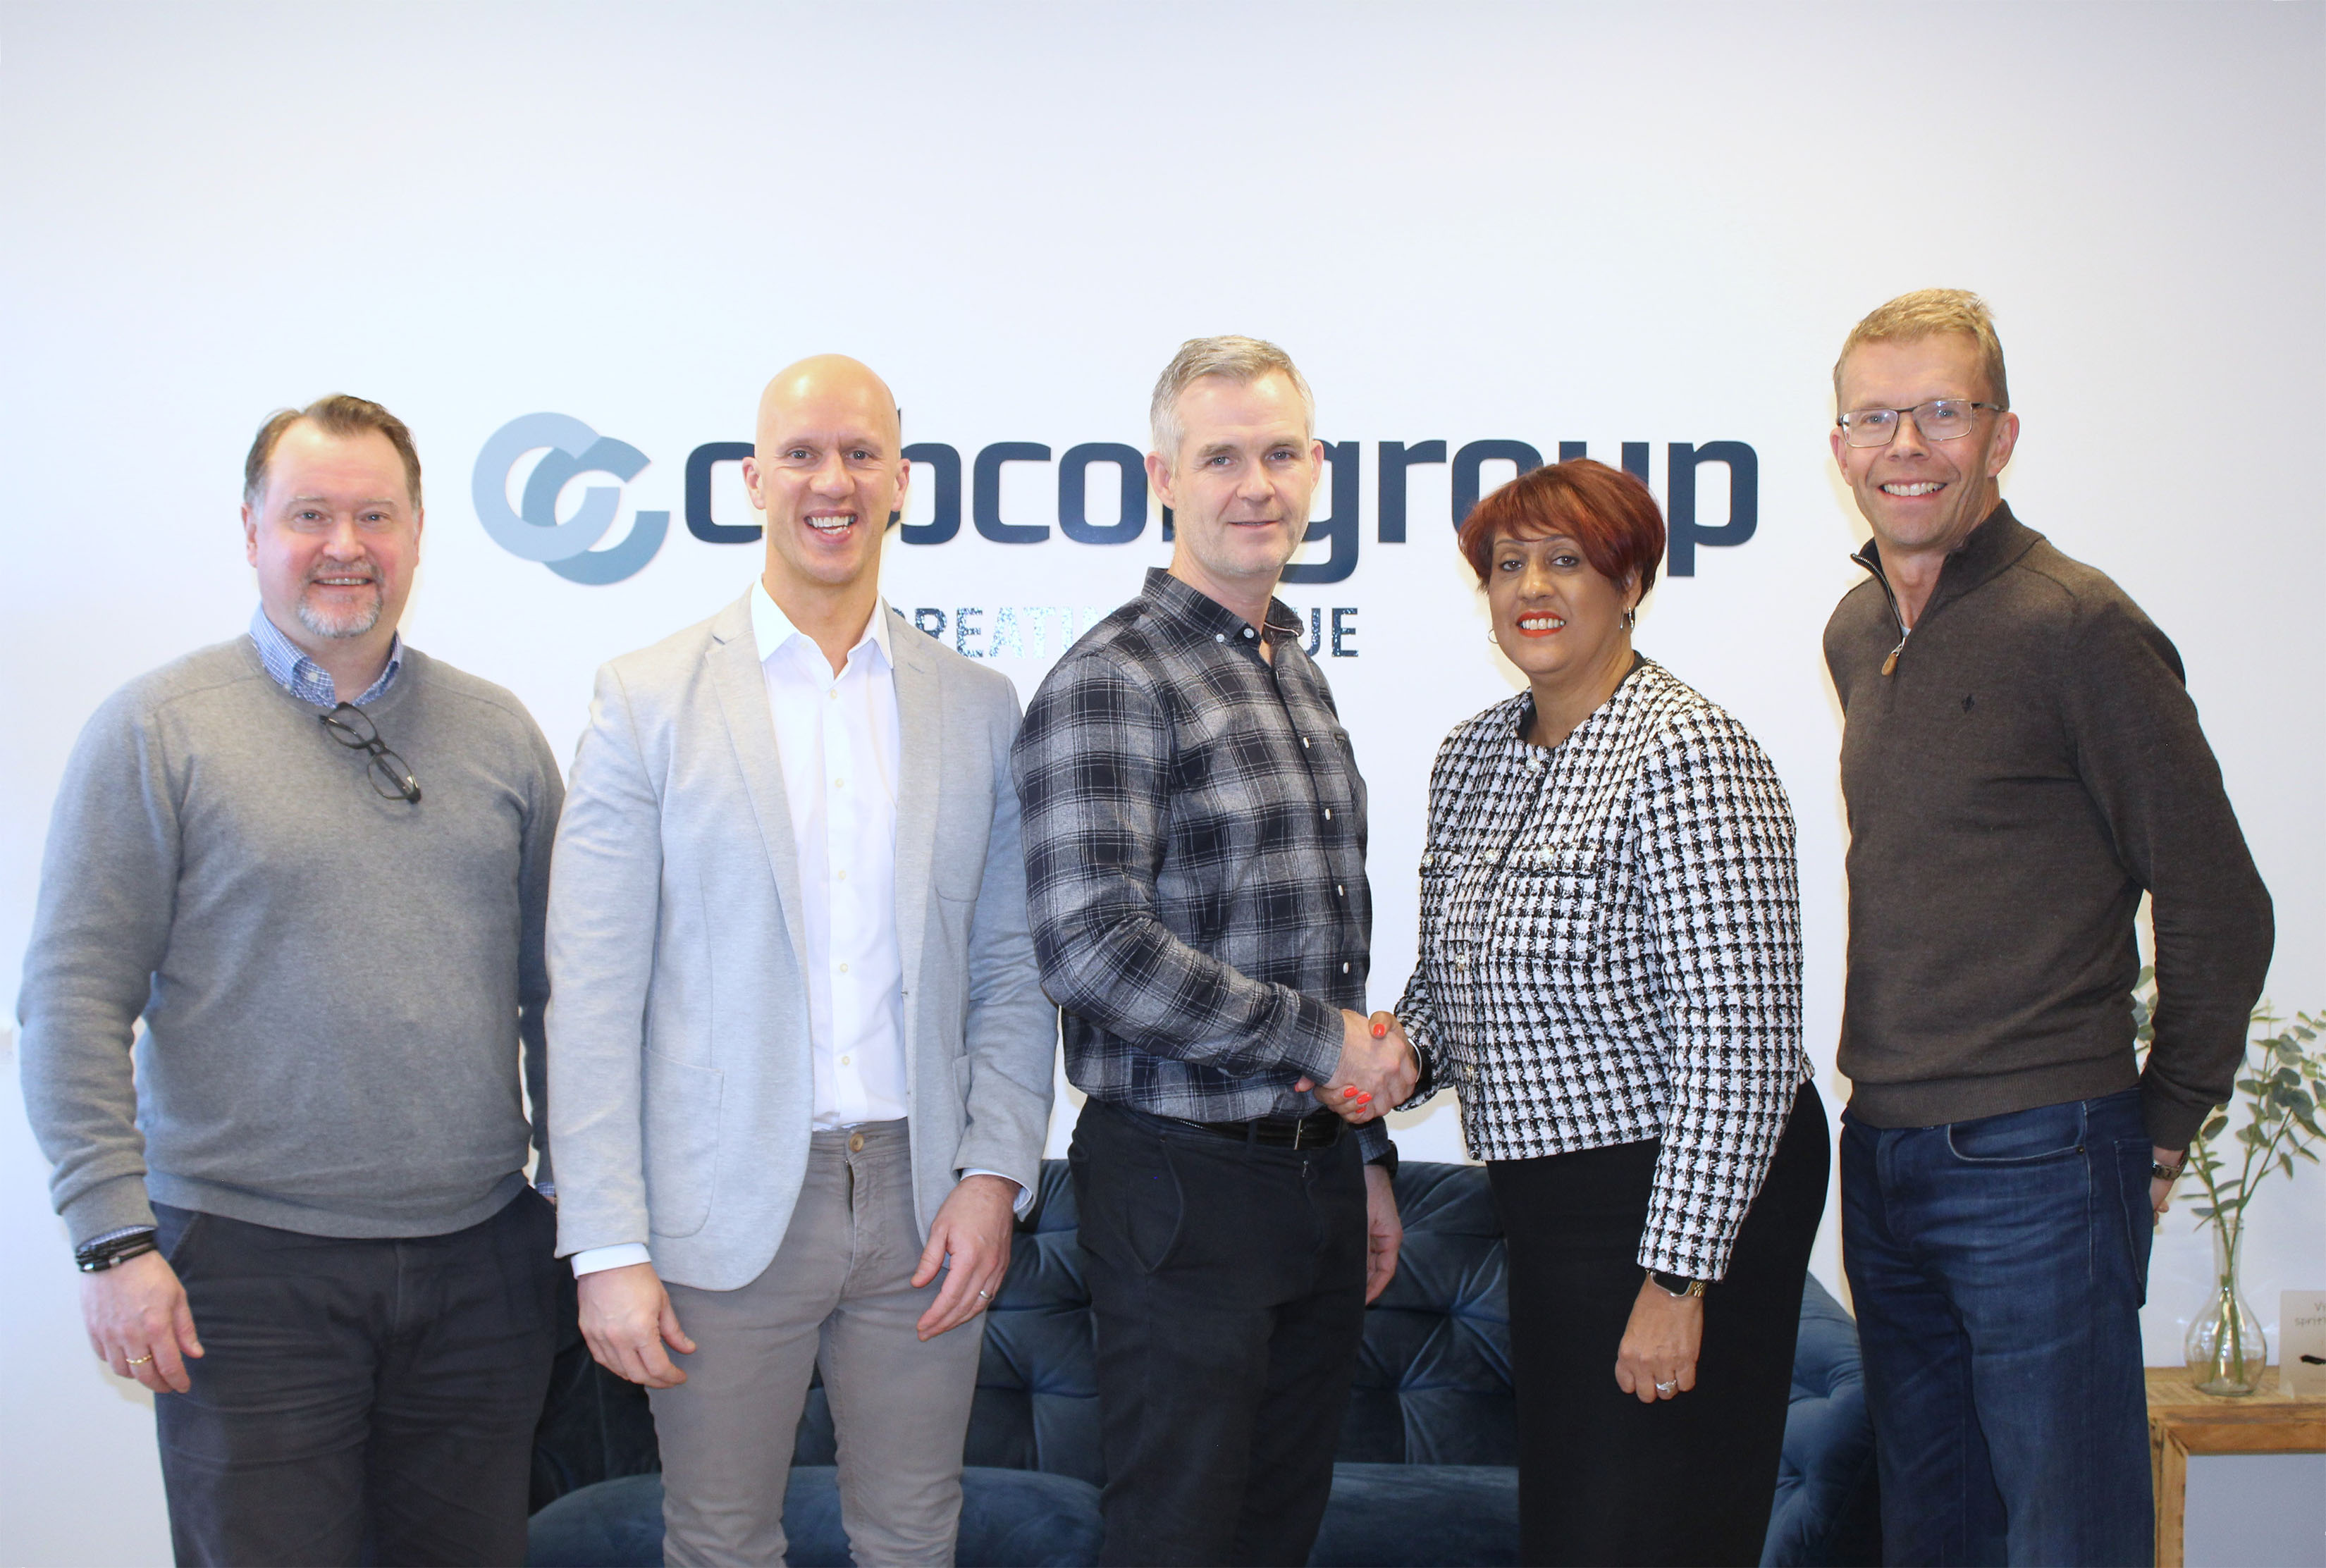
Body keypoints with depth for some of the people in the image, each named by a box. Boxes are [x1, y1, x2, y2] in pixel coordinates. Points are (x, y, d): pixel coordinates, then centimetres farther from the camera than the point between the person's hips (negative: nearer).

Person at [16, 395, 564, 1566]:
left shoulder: (497, 731, 10)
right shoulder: (157, 728, -2)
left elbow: (555, 988, 13)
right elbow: (74, 1002, -5)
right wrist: (115, 1237, -11)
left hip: (479, 1256, 4)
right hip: (251, 1262, -3)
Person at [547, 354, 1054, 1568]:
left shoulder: (976, 706, 7)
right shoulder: (648, 699, -1)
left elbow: (1013, 968, 9)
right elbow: (593, 996, -5)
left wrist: (996, 1173, -4)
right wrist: (608, 1249, -10)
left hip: (923, 1201, 2)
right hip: (726, 1215, -2)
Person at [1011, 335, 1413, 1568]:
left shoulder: (1299, 676, 14)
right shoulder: (1114, 681, -13)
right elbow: (1090, 947, -23)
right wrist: (1324, 1038, -16)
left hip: (1316, 1174, 8)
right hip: (1186, 1181, -8)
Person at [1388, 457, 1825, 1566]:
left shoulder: (1690, 756, -17)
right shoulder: (1470, 757, 8)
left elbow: (1737, 1040, -22)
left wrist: (1678, 1277, -23)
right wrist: (1400, 1052, -2)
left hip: (1678, 1200, -8)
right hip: (1544, 1203, 8)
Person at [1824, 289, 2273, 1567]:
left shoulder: (2077, 625, -12)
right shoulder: (1855, 633, 11)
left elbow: (2218, 907, -9)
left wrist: (2164, 1128, -3)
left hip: (2038, 1169, -7)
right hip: (1882, 1159, 7)